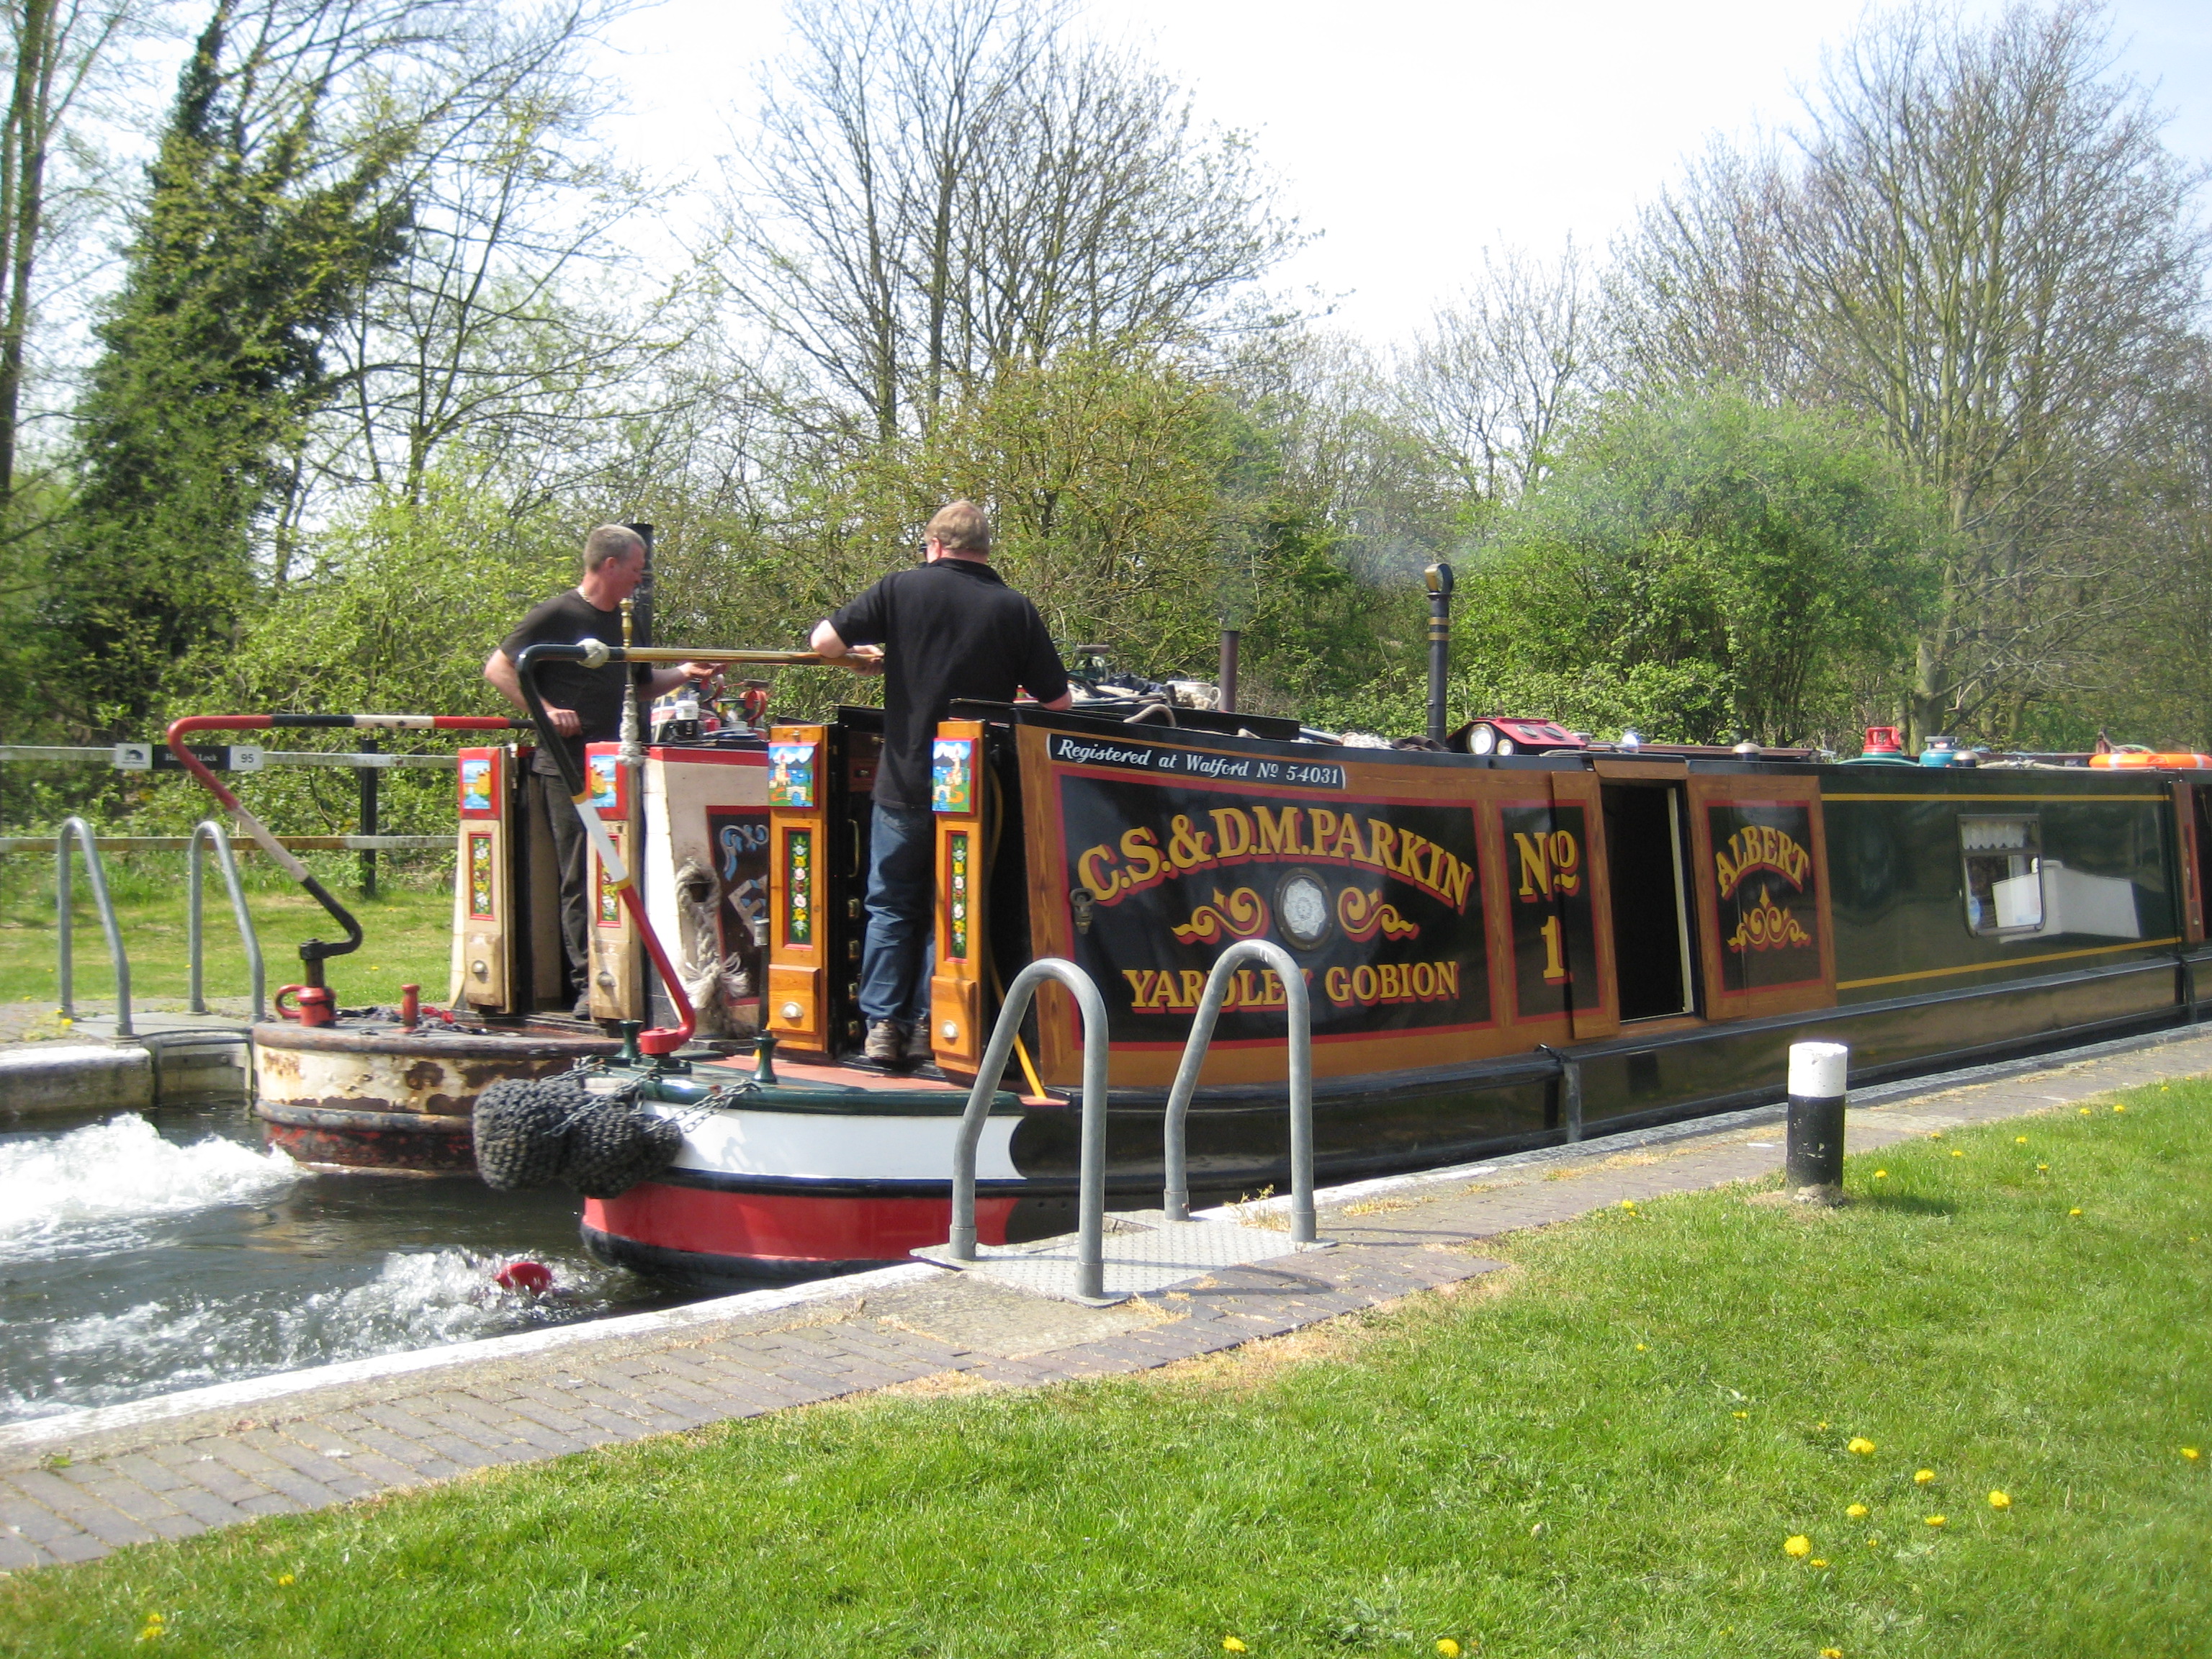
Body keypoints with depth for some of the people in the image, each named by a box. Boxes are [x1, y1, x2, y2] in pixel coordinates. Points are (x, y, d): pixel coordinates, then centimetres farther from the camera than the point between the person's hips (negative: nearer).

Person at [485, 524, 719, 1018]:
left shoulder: (617, 620, 17)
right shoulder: (558, 615, -6)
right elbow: (498, 669, -6)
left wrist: (682, 673, 11)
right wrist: (545, 711, -15)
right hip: (567, 768, -7)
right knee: (580, 878, -6)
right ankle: (587, 984, -4)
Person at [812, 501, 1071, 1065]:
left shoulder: (902, 588, -3)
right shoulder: (1015, 609, -2)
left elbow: (825, 641, -3)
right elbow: (1057, 702, -1)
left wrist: (861, 657, 18)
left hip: (906, 780, 0)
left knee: (891, 905, 12)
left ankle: (881, 1024, 7)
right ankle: (925, 1029, 11)